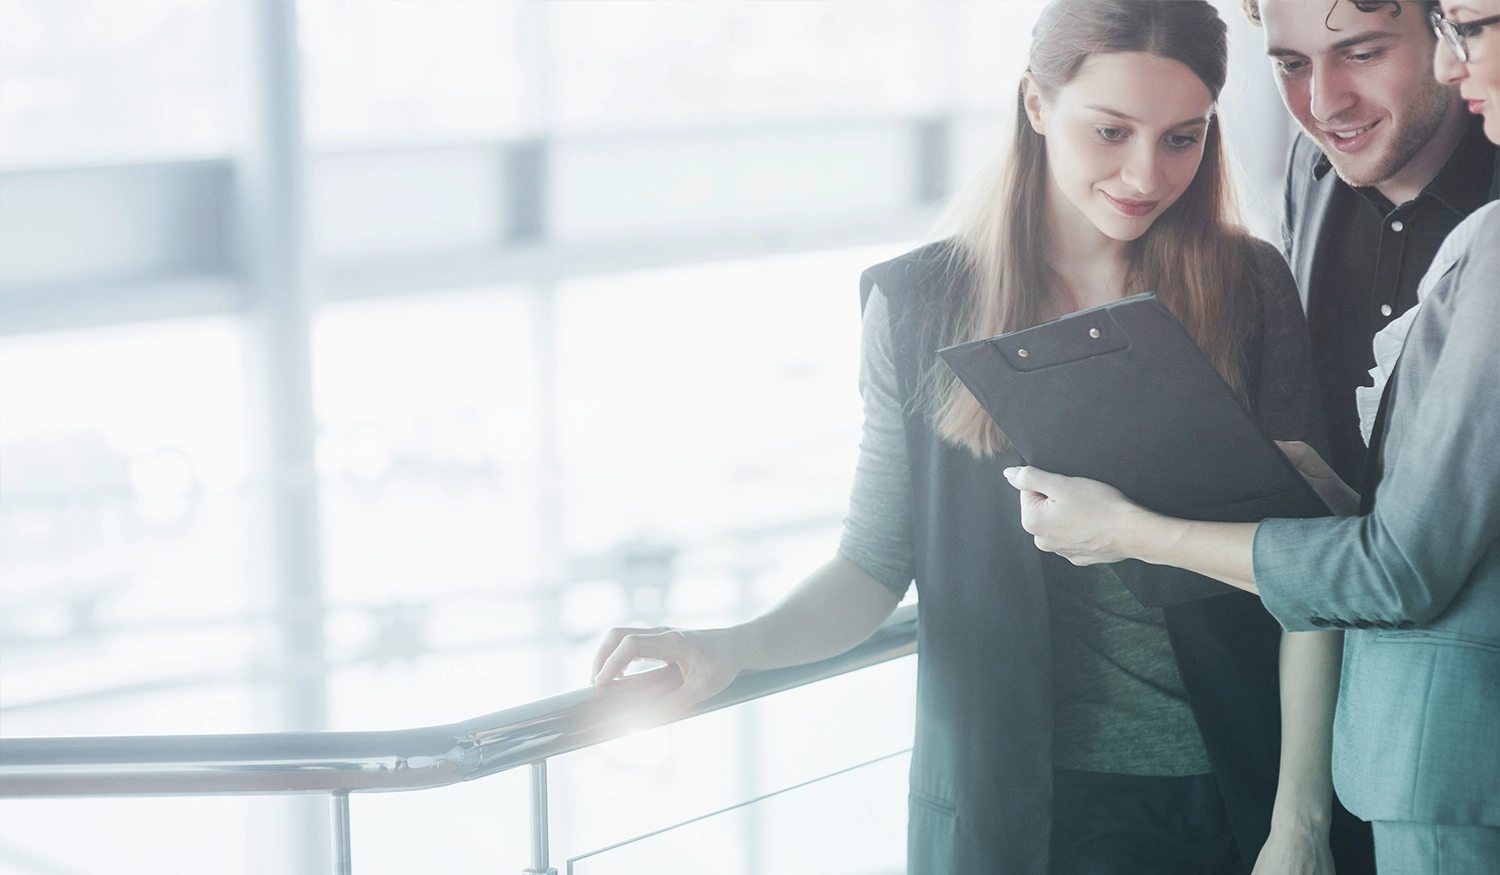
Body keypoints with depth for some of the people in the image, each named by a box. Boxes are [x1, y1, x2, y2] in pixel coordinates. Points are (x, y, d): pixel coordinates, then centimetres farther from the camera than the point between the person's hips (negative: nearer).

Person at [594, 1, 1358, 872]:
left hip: (1230, 792, 0)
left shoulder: (1249, 289, -3)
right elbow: (877, 562, -1)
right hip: (1012, 796, 0)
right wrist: (740, 646, -19)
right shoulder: (920, 303, -3)